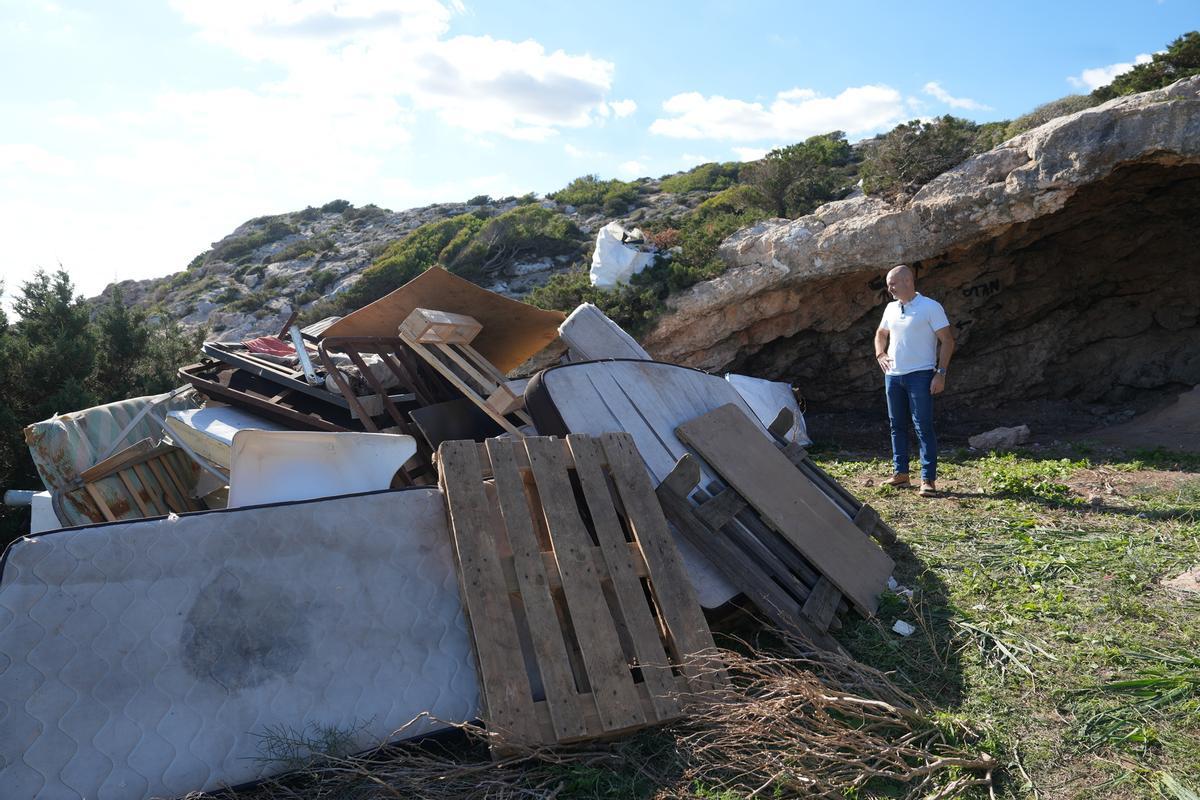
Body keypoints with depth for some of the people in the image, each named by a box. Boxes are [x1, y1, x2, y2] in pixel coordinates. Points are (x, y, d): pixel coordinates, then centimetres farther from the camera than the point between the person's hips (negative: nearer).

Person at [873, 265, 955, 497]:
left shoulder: (930, 307, -8)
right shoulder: (891, 308, 12)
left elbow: (947, 340, -8)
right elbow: (881, 334, 28)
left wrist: (941, 373, -14)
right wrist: (880, 354, 9)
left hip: (920, 375, -7)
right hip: (893, 375, 7)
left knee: (923, 427, -8)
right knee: (897, 425, 11)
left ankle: (928, 479, -5)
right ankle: (900, 473, 20)